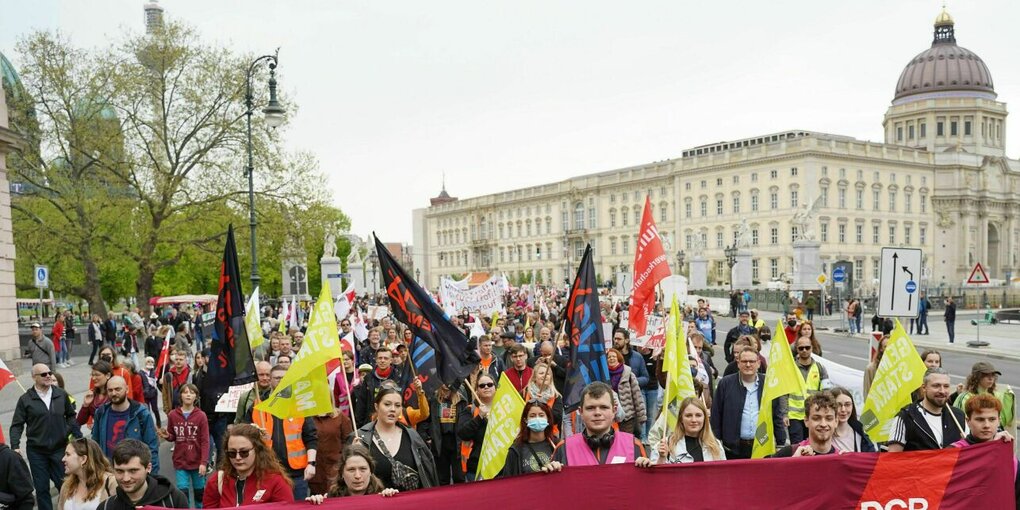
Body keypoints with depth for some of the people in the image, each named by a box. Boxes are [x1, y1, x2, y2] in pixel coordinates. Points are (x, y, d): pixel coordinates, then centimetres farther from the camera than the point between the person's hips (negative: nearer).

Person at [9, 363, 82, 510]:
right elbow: (17, 425, -1)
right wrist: (15, 446, -12)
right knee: (42, 488, 9)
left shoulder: (62, 395, 1)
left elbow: (71, 416, 9)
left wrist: (78, 436, 0)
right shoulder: (25, 399, -4)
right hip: (36, 451, -1)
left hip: (60, 448, 1)